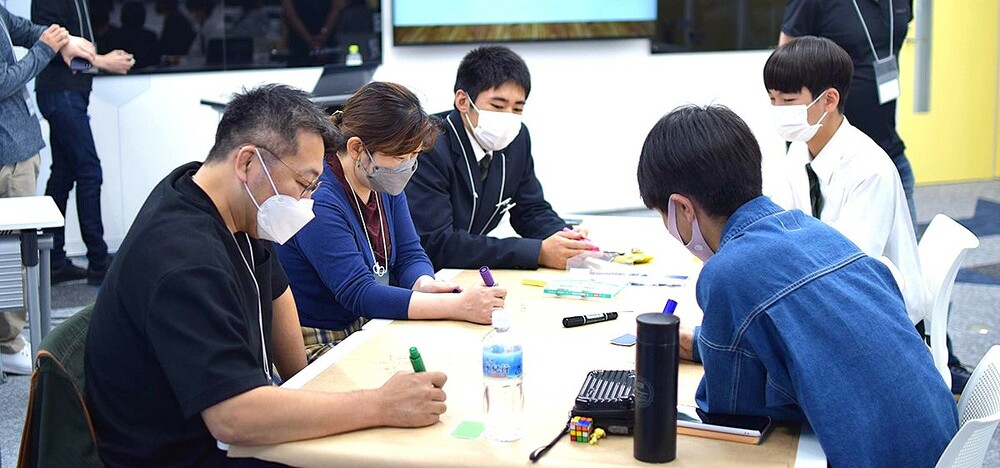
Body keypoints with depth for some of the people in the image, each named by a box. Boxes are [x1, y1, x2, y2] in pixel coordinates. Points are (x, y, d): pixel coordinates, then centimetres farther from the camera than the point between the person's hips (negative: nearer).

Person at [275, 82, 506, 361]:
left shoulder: (385, 185, 4)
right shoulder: (319, 201, -23)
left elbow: (410, 254, 7)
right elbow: (359, 294, -26)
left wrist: (424, 285, -19)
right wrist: (458, 306, -32)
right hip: (320, 348, -8)